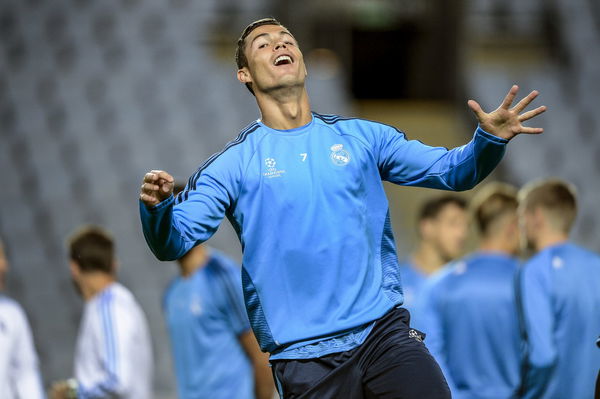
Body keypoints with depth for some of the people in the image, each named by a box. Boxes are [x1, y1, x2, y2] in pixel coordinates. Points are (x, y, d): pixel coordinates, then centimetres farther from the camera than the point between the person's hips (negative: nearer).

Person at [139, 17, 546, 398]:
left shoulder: (360, 137, 11)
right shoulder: (234, 164, 4)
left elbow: (451, 170, 13)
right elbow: (174, 242, -2)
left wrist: (490, 140, -8)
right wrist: (158, 208, -25)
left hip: (385, 332, 1)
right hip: (303, 358, -1)